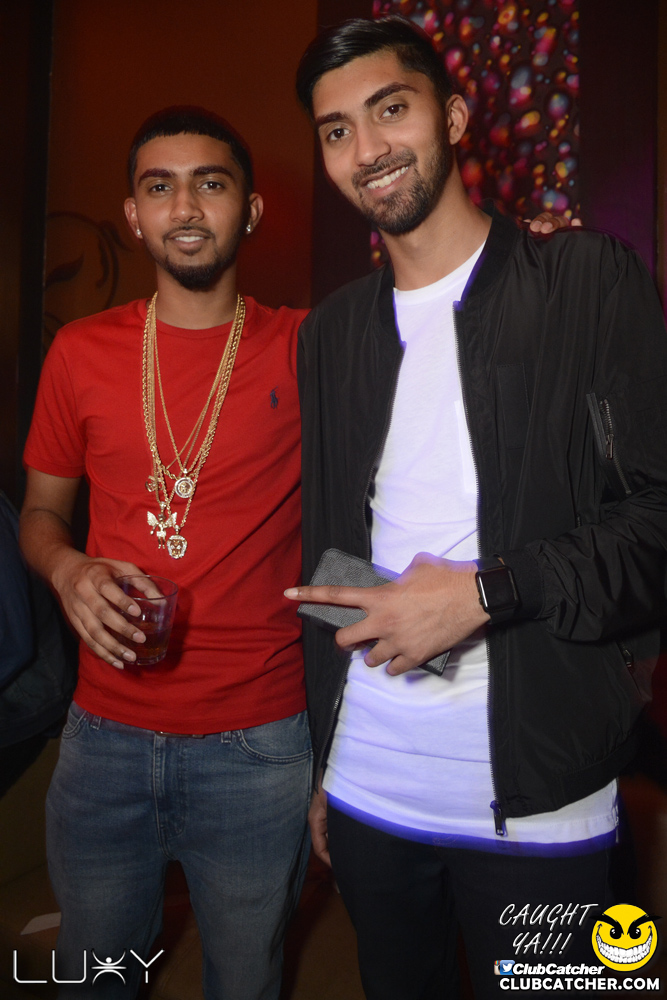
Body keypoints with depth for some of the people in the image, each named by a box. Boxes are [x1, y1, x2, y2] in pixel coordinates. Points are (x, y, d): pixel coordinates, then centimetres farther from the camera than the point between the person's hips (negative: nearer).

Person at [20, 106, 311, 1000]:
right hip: (106, 733, 3)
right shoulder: (81, 353, 2)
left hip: (257, 746, -2)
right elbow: (42, 509, 10)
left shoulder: (303, 350, -5)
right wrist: (68, 572, -10)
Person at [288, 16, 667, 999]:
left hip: (538, 805, -3)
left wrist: (488, 591, -20)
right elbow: (320, 556, 11)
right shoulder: (329, 333, 9)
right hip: (363, 791, 4)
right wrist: (316, 763, 11)